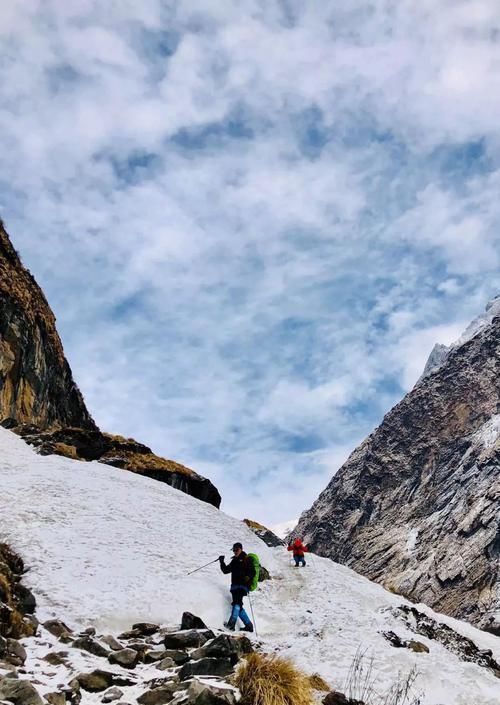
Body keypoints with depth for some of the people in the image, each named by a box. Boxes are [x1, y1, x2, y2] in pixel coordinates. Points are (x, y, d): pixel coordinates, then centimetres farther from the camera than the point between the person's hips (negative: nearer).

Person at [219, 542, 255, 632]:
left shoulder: (246, 560, 3)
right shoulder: (234, 561, 23)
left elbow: (252, 572, -5)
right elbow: (226, 570, 22)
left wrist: (247, 578, -24)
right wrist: (222, 562, 7)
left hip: (242, 585, -8)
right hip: (235, 585, 8)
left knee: (237, 602, -23)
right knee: (238, 606, 4)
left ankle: (231, 623, -38)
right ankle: (249, 625, 12)